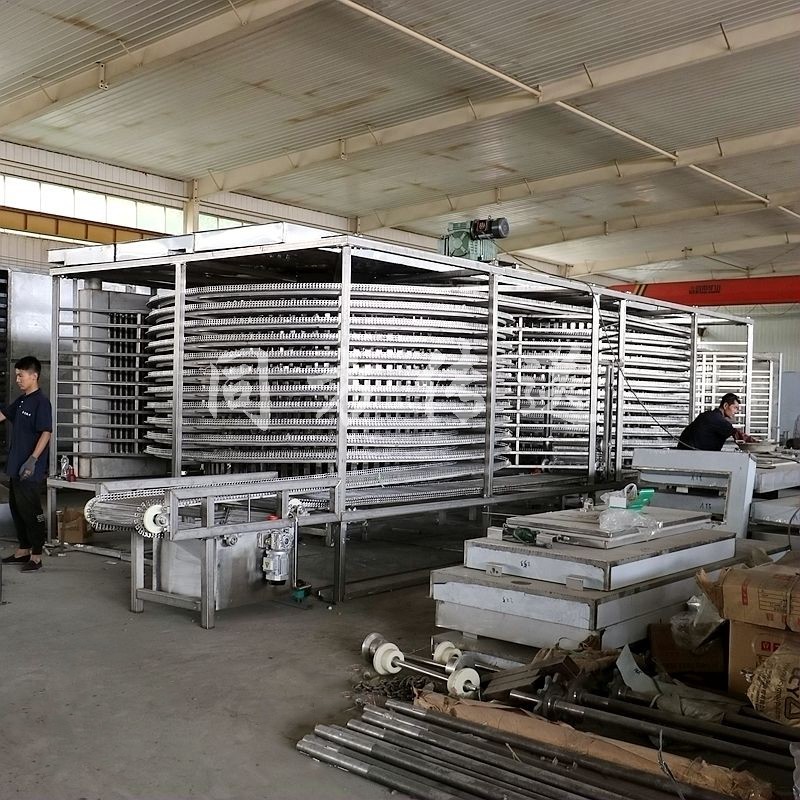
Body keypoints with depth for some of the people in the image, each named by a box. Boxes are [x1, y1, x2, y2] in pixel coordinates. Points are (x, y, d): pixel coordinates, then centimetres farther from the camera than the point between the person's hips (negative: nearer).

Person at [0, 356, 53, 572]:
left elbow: (46, 433, -20)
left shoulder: (41, 402, -14)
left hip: (30, 471, -9)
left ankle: (36, 557, 6)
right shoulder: (21, 401, 13)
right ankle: (23, 550, 28)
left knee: (31, 512, -3)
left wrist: (32, 460, -25)